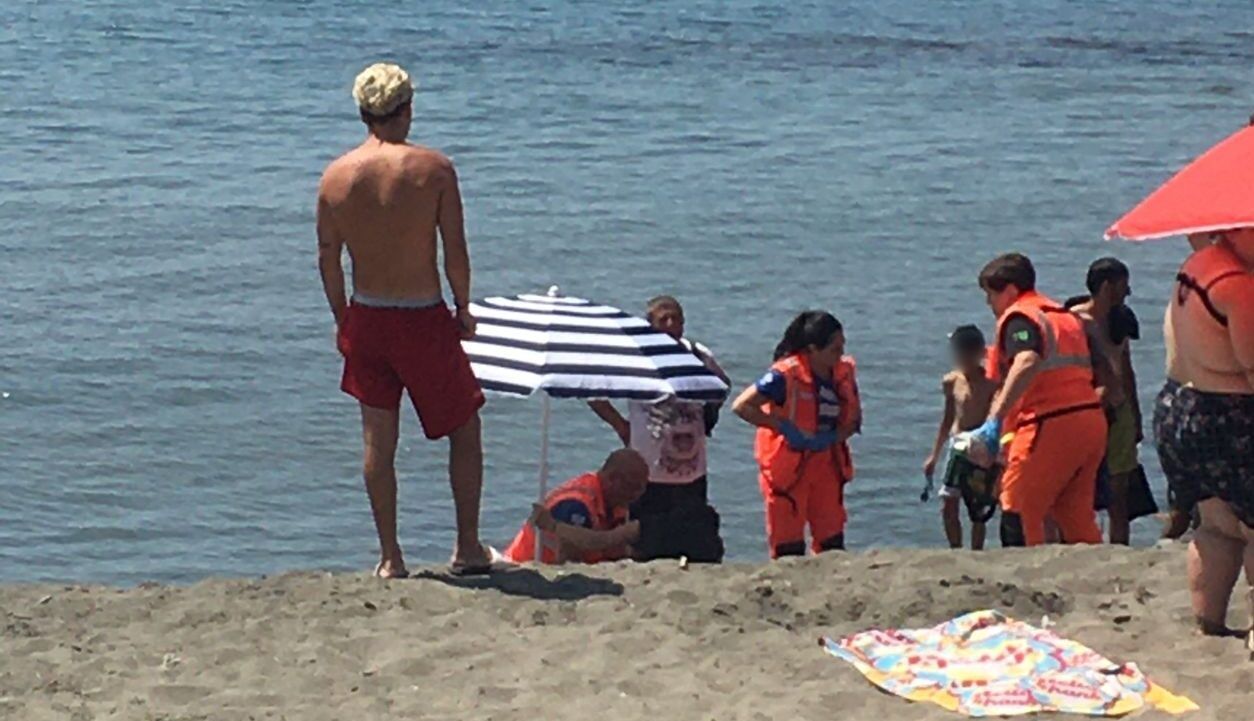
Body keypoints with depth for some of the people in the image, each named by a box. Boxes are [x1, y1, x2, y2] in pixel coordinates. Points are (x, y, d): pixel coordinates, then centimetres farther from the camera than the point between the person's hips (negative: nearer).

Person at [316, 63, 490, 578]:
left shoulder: (335, 176, -2)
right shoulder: (433, 169, -12)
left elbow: (328, 258, 4)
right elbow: (456, 252, -11)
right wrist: (463, 310, 4)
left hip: (365, 319, 3)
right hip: (424, 320, -3)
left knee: (378, 440, 12)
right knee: (465, 428, 14)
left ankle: (389, 557, 15)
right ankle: (468, 547, 16)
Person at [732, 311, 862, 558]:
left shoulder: (844, 373, 0)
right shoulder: (786, 375, -18)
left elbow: (854, 417, 12)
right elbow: (742, 406, -19)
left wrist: (835, 437, -8)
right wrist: (784, 428, -20)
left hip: (826, 461, 6)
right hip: (788, 465, -6)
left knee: (832, 541, 5)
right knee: (788, 546, -1)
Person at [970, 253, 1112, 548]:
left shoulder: (1018, 317, -5)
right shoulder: (1069, 316, 22)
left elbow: (1027, 363, -25)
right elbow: (1102, 374, 21)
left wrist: (995, 421, -31)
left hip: (1050, 426, -8)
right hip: (1092, 422, 9)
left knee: (1018, 513, -4)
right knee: (1077, 517, 15)